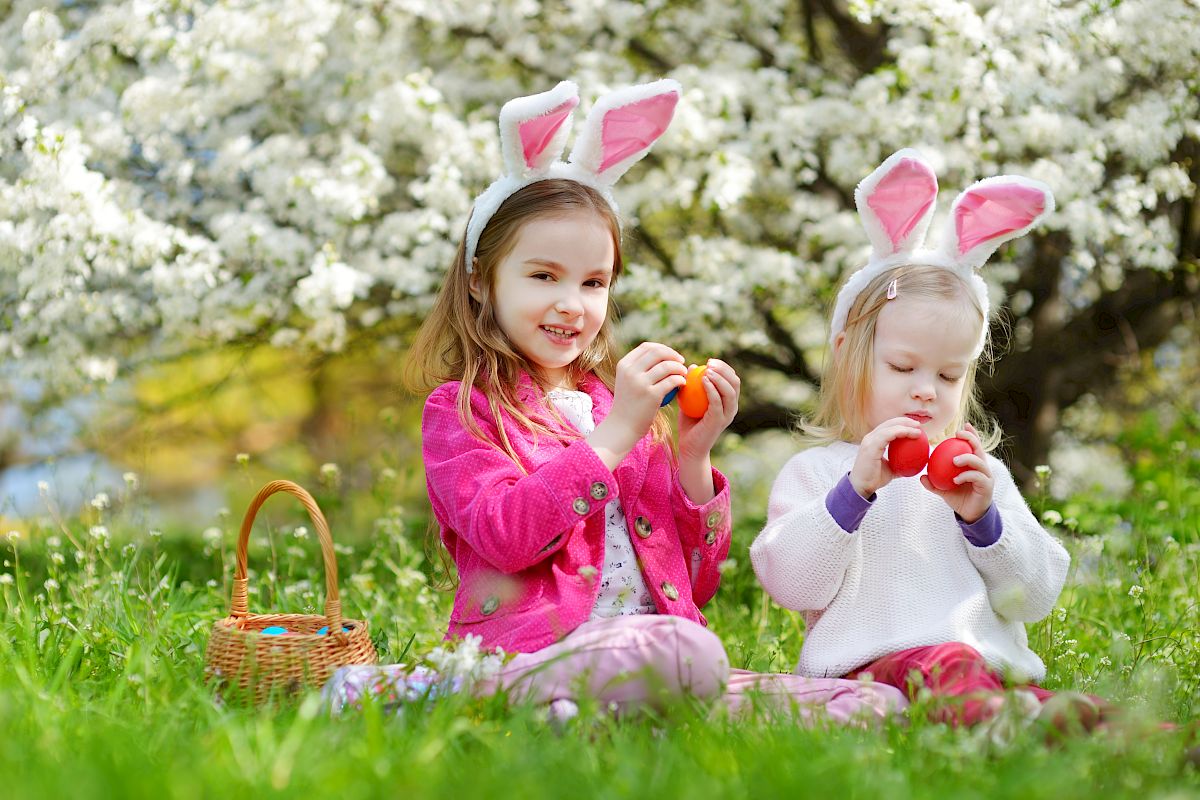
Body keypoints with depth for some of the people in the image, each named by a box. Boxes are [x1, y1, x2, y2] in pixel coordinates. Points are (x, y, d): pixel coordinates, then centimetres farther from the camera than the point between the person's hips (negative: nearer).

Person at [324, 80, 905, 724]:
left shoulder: (626, 410, 23)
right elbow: (504, 536, -13)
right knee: (678, 651, -40)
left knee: (876, 703, -16)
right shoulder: (459, 411, 9)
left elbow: (696, 587, 19)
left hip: (653, 647, 7)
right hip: (534, 644, -7)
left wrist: (692, 458, 5)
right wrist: (615, 434, -12)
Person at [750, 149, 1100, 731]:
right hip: (873, 667, -5)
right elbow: (791, 583, -3)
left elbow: (1037, 596, 16)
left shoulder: (980, 471, 25)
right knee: (940, 664, -40)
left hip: (996, 666, 5)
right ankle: (1025, 726, -65)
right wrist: (856, 490, -12)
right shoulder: (814, 471, 14)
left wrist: (982, 517, -2)